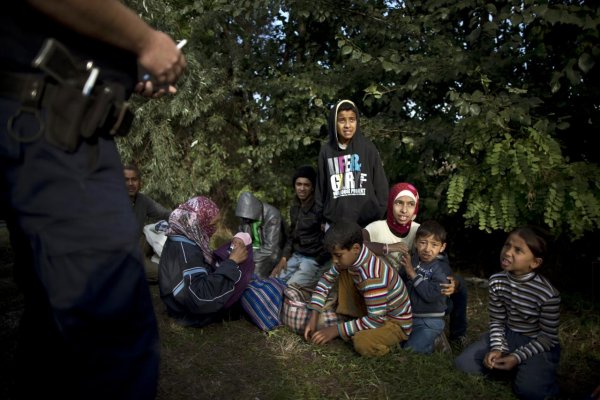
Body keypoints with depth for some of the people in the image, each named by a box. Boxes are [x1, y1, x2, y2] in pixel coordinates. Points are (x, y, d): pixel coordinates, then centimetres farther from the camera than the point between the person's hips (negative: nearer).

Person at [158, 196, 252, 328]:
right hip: (194, 313, -9)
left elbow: (208, 262, 14)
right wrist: (232, 261, -32)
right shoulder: (184, 249, -31)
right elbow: (202, 299, -37)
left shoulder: (185, 237, -2)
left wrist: (231, 249, 1)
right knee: (244, 266, -11)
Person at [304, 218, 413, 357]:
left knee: (363, 343, -35)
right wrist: (313, 317, -7)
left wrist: (336, 330, -26)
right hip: (372, 309, 7)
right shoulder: (350, 257, -11)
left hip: (396, 322, -7)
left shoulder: (372, 277, -36)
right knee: (343, 272, -4)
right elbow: (327, 279, 2)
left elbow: (376, 319, -32)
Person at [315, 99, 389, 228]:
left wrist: (379, 215, 1)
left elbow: (380, 184, 3)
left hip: (367, 223, -1)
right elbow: (321, 187, 9)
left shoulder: (368, 148, 1)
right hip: (335, 224, 1)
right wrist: (321, 216, 8)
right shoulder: (326, 150, 5)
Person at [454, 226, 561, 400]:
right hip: (507, 335, 5)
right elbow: (496, 321, -2)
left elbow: (548, 337, -15)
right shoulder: (496, 281, -12)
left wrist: (517, 357, -23)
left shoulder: (548, 294, -25)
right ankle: (512, 368, 8)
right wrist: (497, 348, -18)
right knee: (462, 364, -7)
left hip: (540, 345, -4)